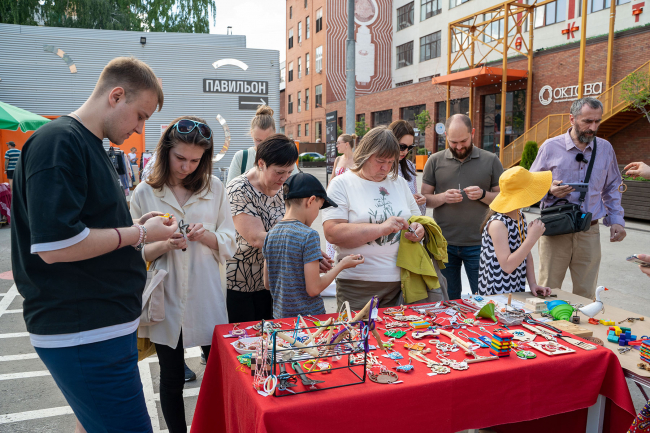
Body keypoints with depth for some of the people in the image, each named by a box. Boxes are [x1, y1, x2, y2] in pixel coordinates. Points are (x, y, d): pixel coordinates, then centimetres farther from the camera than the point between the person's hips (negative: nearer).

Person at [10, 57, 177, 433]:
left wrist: (136, 226, 8)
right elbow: (54, 246, -25)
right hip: (87, 334, -10)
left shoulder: (89, 146, 15)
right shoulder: (60, 141, -16)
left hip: (107, 324, 10)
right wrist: (141, 234, -15)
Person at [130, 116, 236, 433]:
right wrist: (163, 245, -19)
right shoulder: (144, 193, -2)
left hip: (206, 297, 1)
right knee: (171, 378, 11)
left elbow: (229, 244, 4)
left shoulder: (214, 189, 2)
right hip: (166, 300, -1)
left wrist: (206, 235, -16)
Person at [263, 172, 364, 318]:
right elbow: (313, 289, -18)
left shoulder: (271, 233, 2)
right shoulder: (309, 235, -17)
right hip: (307, 316, -6)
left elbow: (267, 283, 8)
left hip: (279, 315, 7)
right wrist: (342, 265, -6)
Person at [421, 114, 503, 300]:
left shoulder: (491, 160, 3)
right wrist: (443, 197, -14)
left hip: (478, 243, -1)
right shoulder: (435, 161, 5)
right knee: (448, 300, 13)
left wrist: (483, 194, -13)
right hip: (444, 243, 1)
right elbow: (424, 198, 5)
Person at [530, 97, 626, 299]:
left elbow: (612, 188, 16)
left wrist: (616, 220, 6)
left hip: (589, 232, 3)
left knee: (586, 294, 10)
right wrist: (549, 190, -16)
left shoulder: (605, 148, 7)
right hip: (555, 231, -2)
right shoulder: (551, 146, -2)